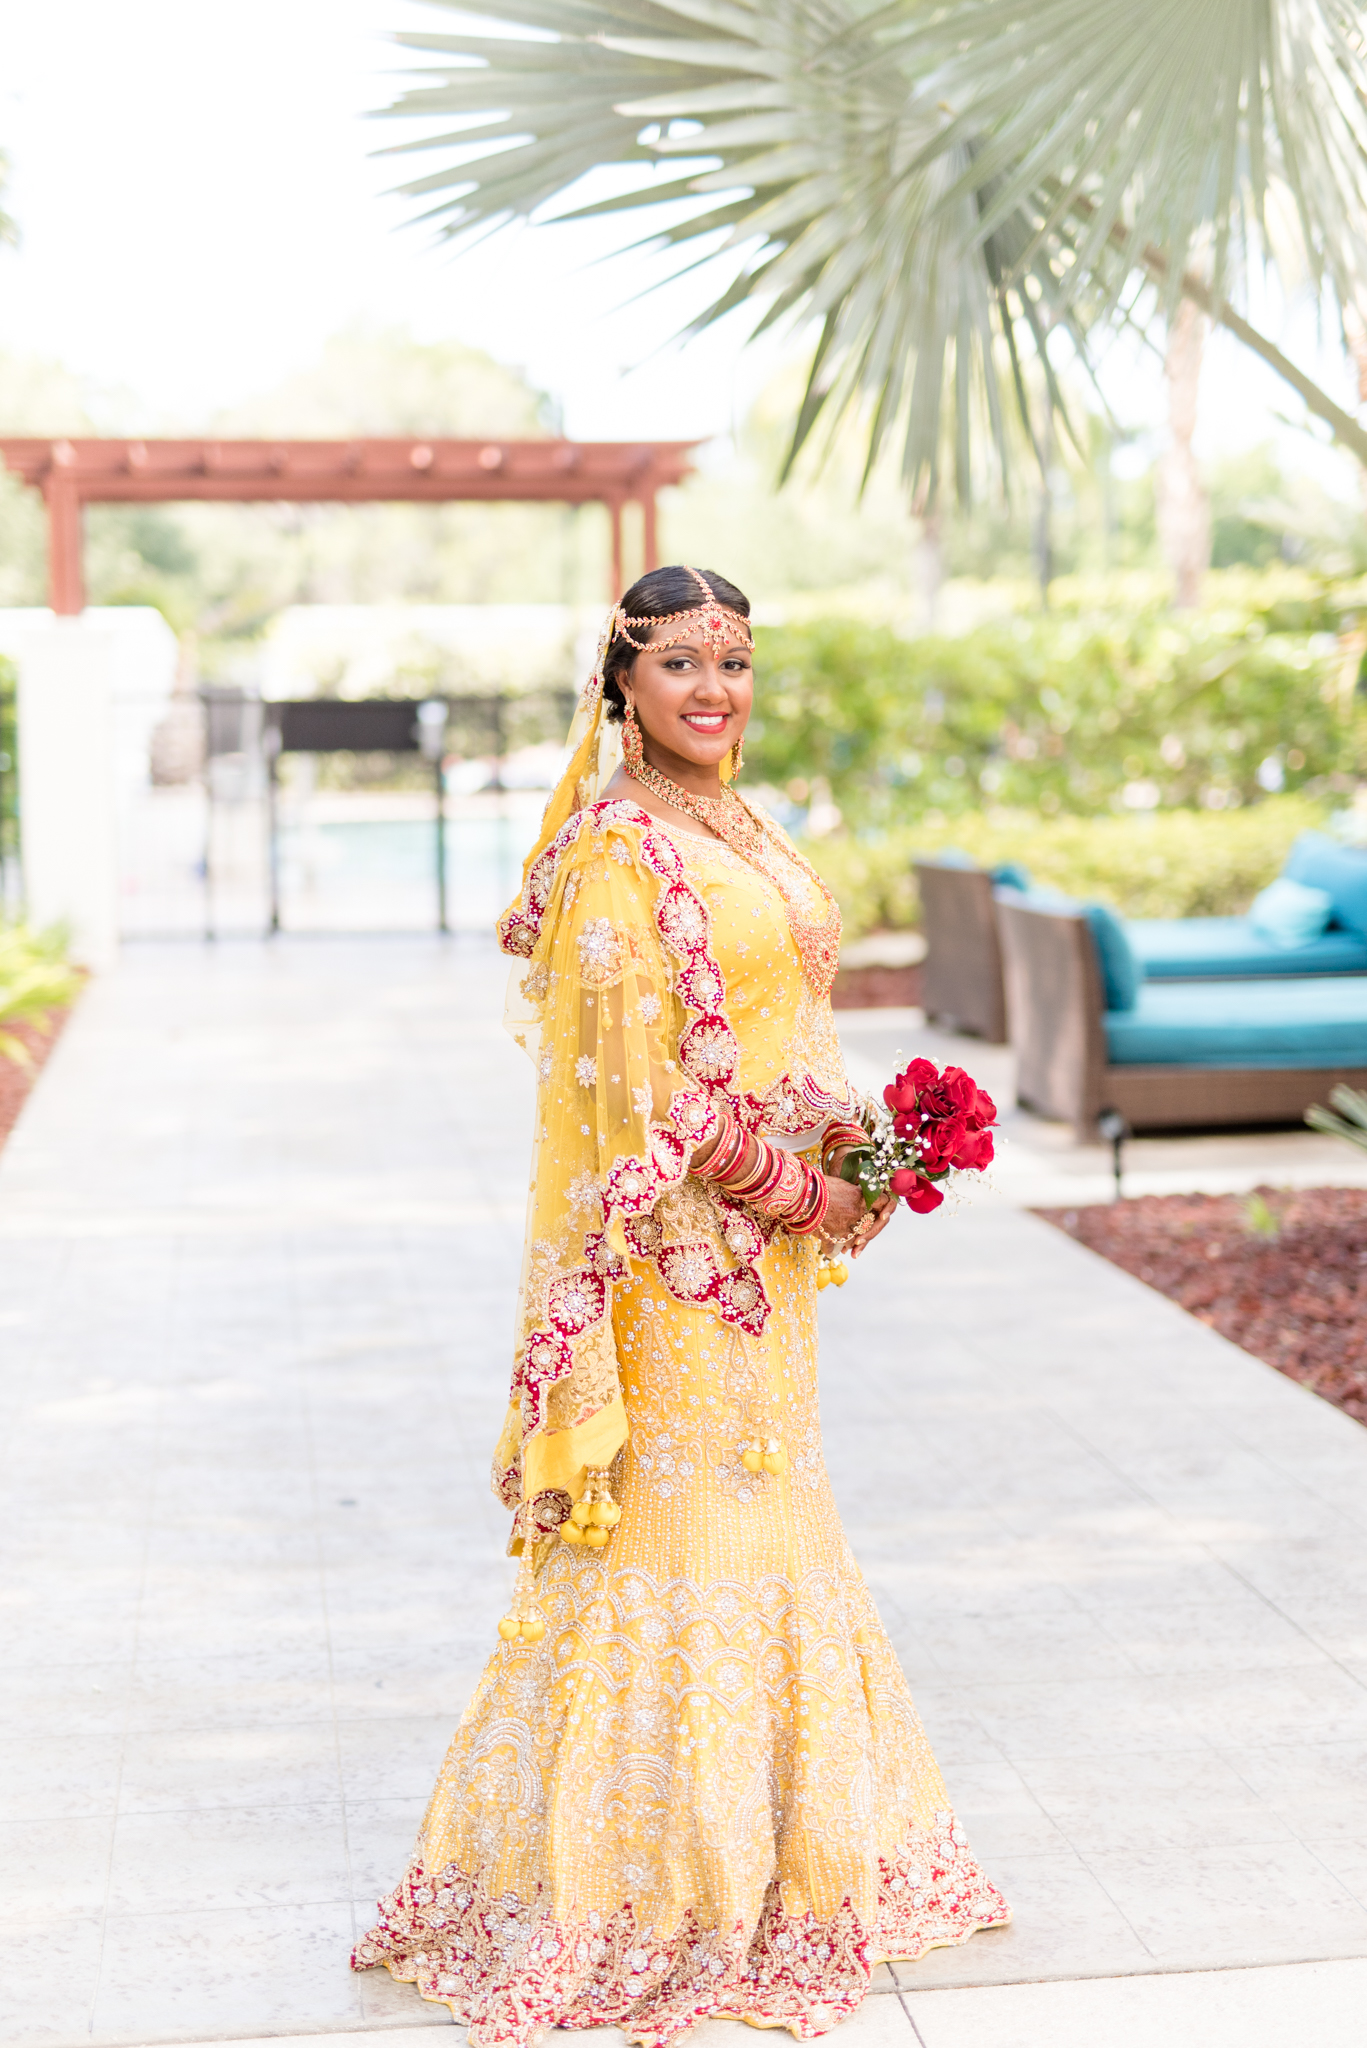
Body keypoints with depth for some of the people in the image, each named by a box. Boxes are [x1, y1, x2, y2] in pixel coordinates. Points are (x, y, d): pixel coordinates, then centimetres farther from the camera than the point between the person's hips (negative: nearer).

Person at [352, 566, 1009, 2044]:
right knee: (678, 1523, -1)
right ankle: (646, 1870, 14)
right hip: (676, 1251, -9)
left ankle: (758, 1841, 32)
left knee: (757, 1518, 17)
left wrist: (839, 1143, 7)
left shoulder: (736, 829, 12)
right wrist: (798, 1193, -16)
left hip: (759, 1241, 9)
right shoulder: (620, 851, -16)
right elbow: (643, 1083, -20)